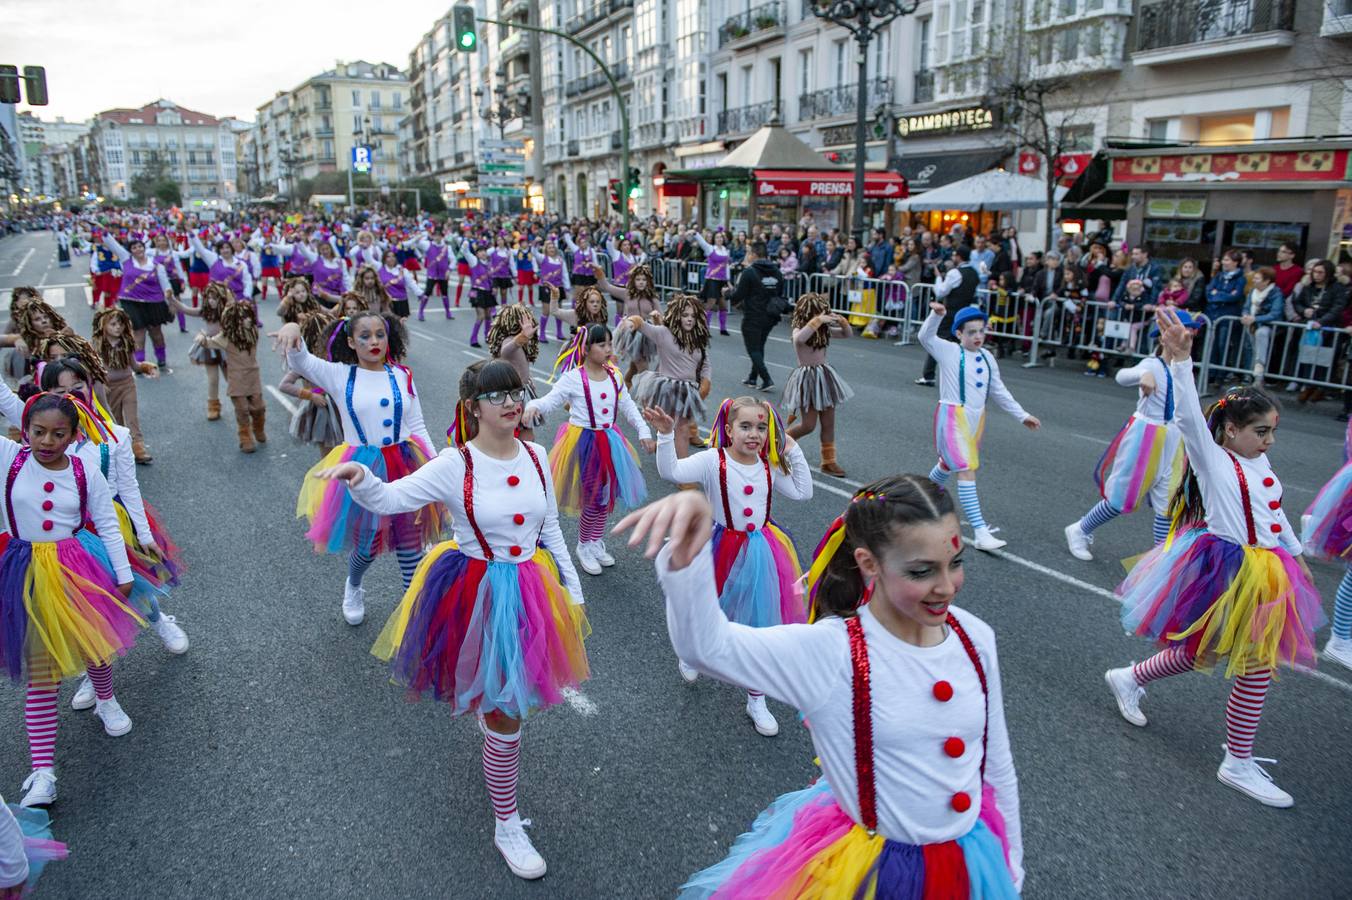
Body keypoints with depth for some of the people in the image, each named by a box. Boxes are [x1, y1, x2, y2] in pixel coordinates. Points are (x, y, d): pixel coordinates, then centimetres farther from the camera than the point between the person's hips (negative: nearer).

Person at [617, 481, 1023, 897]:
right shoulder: (829, 653, -25)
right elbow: (705, 645, -44)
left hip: (971, 864, 4)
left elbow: (998, 768, 4)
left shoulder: (976, 637, -9)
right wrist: (687, 549, -61)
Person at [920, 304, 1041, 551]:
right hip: (953, 417, -7)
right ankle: (981, 533, -16)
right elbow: (926, 337, -22)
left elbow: (999, 391, 17)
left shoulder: (987, 358, 11)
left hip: (976, 419, 7)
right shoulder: (949, 352, -7)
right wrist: (936, 315, -39)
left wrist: (1022, 415, 16)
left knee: (948, 466, 21)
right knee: (967, 471, -13)